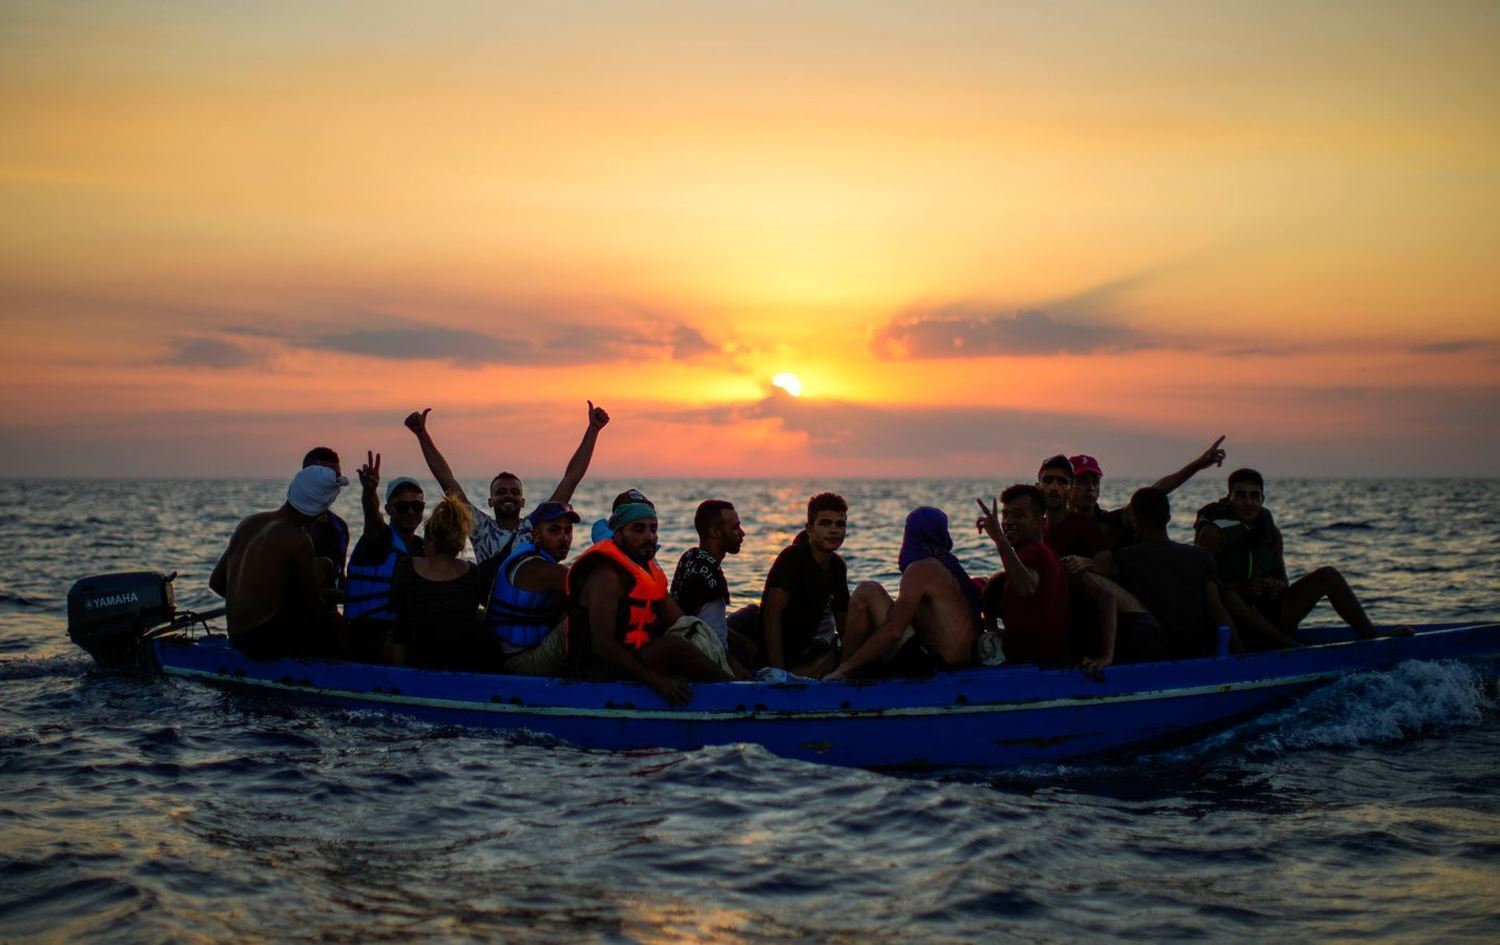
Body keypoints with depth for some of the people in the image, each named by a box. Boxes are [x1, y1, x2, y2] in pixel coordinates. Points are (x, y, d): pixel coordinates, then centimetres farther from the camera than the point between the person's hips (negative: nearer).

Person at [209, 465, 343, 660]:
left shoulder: (249, 523, 8)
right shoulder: (297, 540, -16)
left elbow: (216, 582, 14)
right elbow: (313, 607, -8)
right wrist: (334, 616, 13)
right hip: (267, 641, -8)